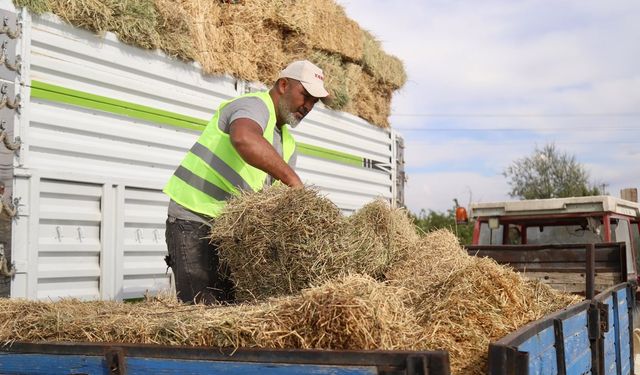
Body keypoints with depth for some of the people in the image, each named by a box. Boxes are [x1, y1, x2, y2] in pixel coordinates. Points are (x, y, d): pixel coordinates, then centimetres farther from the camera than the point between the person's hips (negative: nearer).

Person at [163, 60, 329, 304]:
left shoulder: (288, 144, 17)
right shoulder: (255, 105, -11)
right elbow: (243, 139, -37)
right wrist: (294, 180, -35)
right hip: (194, 221, -9)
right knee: (207, 310, -14)